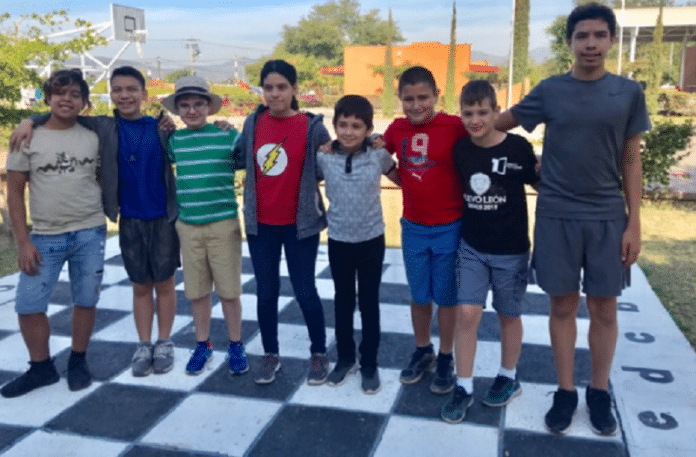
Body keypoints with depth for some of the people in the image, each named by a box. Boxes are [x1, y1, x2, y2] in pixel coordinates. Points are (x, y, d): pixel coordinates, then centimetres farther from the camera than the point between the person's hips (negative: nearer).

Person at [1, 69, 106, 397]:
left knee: (85, 301, 8)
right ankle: (41, 367, 20)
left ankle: (78, 362, 26)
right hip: (45, 236, 0)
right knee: (28, 305, 0)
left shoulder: (92, 138, 2)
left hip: (90, 233, 1)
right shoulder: (29, 139, -1)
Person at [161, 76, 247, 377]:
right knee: (197, 291, 12)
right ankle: (203, 345, 28)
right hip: (187, 226, 3)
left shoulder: (228, 136, -4)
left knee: (229, 290, 4)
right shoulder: (174, 140, 7)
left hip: (224, 224, -3)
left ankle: (236, 346, 21)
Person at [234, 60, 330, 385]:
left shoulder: (311, 126, -9)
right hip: (260, 224, 3)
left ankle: (319, 354, 27)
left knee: (305, 291, 7)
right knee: (265, 293, 12)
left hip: (300, 224, -3)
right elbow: (241, 160, 11)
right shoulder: (253, 122, 0)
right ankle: (271, 355, 30)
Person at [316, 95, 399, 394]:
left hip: (371, 240, -1)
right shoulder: (323, 158, -7)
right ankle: (345, 358, 32)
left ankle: (369, 364, 24)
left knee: (369, 303, 10)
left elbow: (403, 180, 9)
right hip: (338, 241, 1)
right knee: (343, 302, 15)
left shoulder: (379, 156, -8)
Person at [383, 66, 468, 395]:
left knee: (446, 297, 10)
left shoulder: (455, 127, -14)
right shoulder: (396, 129, -1)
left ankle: (445, 360, 27)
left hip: (449, 228, -3)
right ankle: (422, 352, 36)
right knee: (419, 295, 16)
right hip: (413, 228, 3)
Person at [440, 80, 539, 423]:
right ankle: (464, 387, 11)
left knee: (508, 314, 13)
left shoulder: (518, 147, -14)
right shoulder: (460, 150, -3)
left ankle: (508, 378, 34)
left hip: (511, 250, -2)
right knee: (467, 313, -2)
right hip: (471, 247, 2)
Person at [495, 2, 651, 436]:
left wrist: (634, 222, 0)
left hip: (608, 219, 1)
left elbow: (631, 161, 4)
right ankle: (566, 391, 22)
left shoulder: (629, 92, 2)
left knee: (604, 308, 7)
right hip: (557, 217, 0)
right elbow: (499, 123, 11)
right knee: (563, 305, 7)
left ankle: (600, 392, 25)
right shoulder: (550, 90, 0)